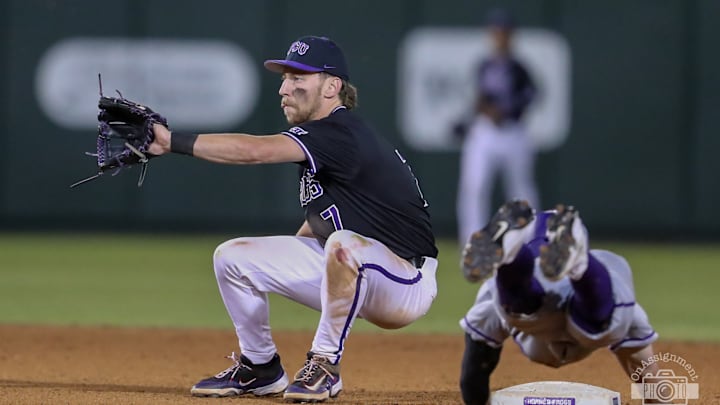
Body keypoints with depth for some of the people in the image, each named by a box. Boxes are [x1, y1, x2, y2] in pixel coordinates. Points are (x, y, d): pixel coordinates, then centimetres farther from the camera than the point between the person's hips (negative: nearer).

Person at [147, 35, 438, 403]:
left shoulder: (340, 134, -22)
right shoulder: (318, 135, 7)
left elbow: (255, 150, -35)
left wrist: (173, 141, -36)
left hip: (409, 285, -9)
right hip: (349, 276, 9)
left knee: (343, 244, -42)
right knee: (231, 258, 2)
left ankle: (325, 364, -23)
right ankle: (260, 369, 17)